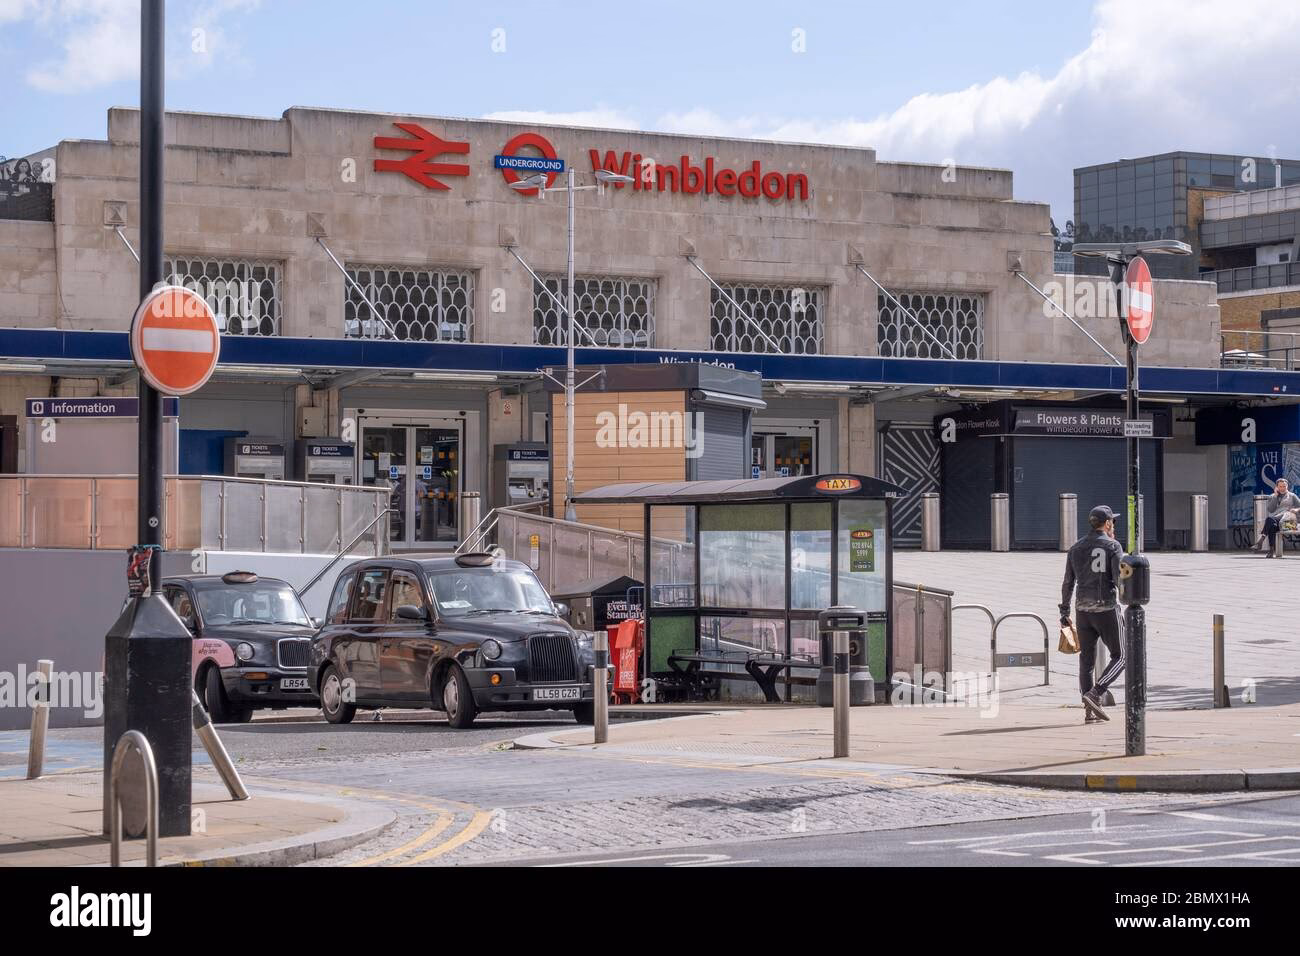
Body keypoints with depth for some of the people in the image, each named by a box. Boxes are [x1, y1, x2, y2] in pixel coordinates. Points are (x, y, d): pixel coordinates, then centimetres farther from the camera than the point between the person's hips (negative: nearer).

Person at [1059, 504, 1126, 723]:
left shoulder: (1076, 548, 10)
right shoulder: (1112, 546, -5)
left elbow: (1068, 583, 11)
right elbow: (1120, 578, -14)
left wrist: (1065, 611, 17)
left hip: (1083, 610, 5)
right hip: (1106, 608, -5)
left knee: (1086, 660, 8)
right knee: (1119, 657, 4)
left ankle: (1089, 710, 3)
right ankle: (1095, 694, -15)